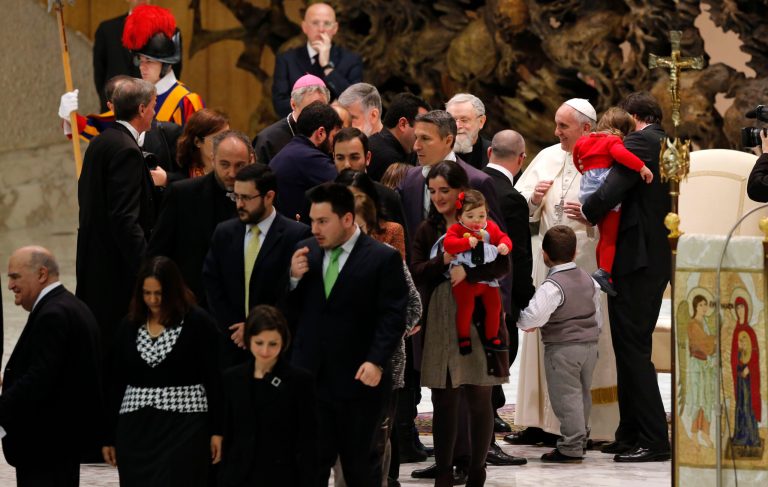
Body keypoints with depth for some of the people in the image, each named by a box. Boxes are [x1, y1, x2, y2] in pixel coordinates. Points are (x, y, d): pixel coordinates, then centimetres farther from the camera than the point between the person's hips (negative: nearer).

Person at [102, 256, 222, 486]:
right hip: (136, 427, 4)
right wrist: (109, 436, 9)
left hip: (184, 427, -4)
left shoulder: (198, 322, -3)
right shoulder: (129, 325, 8)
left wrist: (216, 430, -8)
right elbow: (115, 383, 10)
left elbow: (214, 380, -4)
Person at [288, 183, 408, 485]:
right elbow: (290, 311, 11)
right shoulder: (304, 252, 7)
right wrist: (294, 279, -7)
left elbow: (393, 317, -9)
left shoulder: (383, 259, -5)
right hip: (310, 377, 3)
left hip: (357, 380, -3)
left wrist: (376, 362, -20)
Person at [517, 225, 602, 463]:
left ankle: (571, 448, -2)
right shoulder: (588, 280, 7)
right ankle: (580, 439, 29)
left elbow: (531, 319, -29)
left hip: (562, 348, -8)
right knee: (583, 394, 18)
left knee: (566, 397, -3)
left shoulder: (552, 287, -18)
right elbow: (597, 316, 16)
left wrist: (520, 320, -7)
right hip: (589, 345, 8)